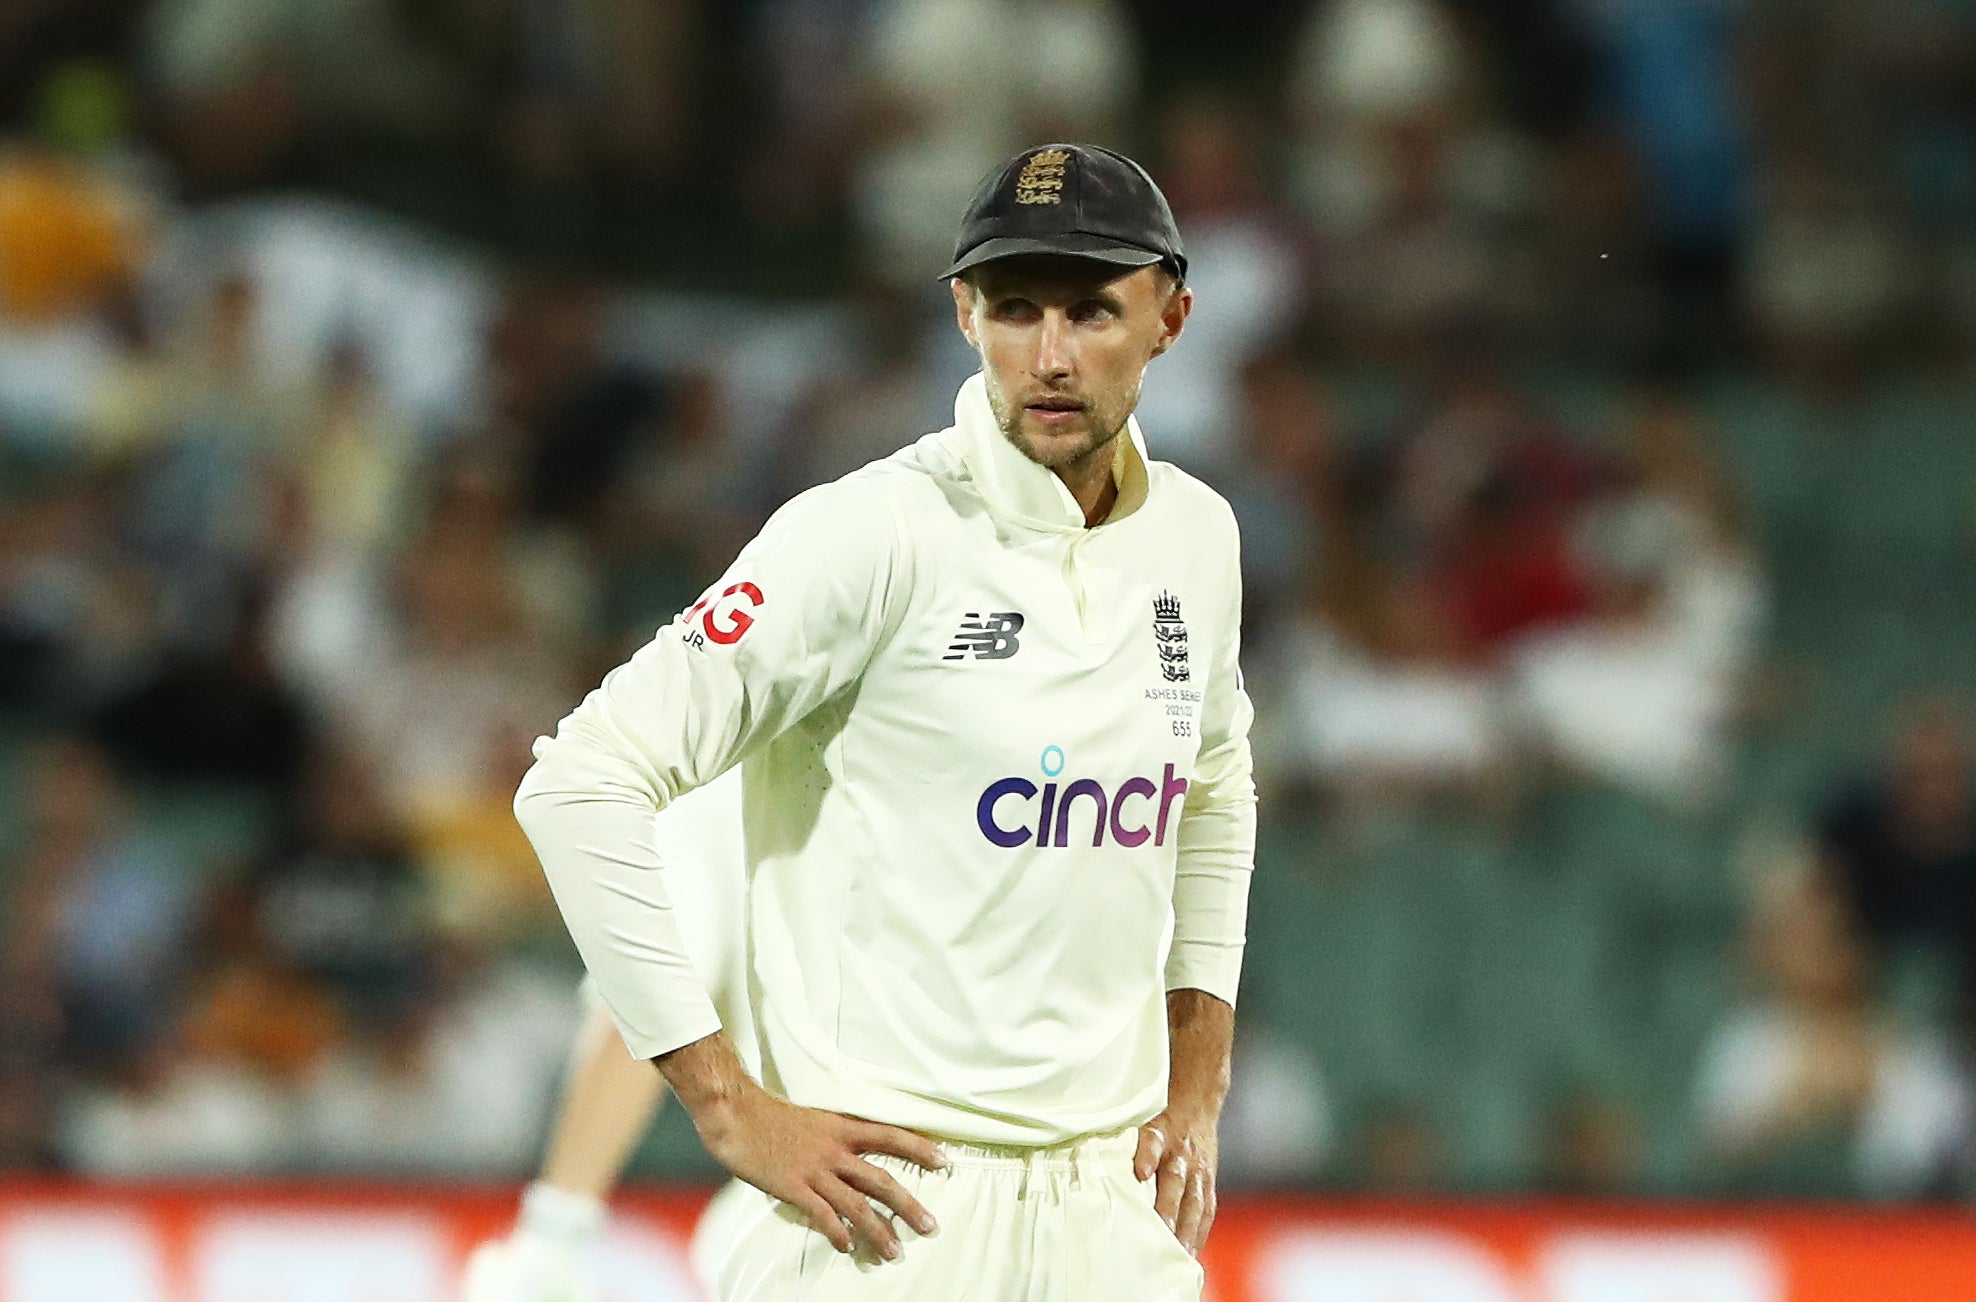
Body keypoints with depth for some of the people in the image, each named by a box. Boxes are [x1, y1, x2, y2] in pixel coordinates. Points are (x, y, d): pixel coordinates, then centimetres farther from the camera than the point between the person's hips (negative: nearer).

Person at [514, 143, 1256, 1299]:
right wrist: (731, 1107, -15)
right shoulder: (876, 534, -13)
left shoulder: (1194, 536, 8)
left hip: (1115, 1205, 6)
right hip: (889, 1203, -6)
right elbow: (581, 784, -16)